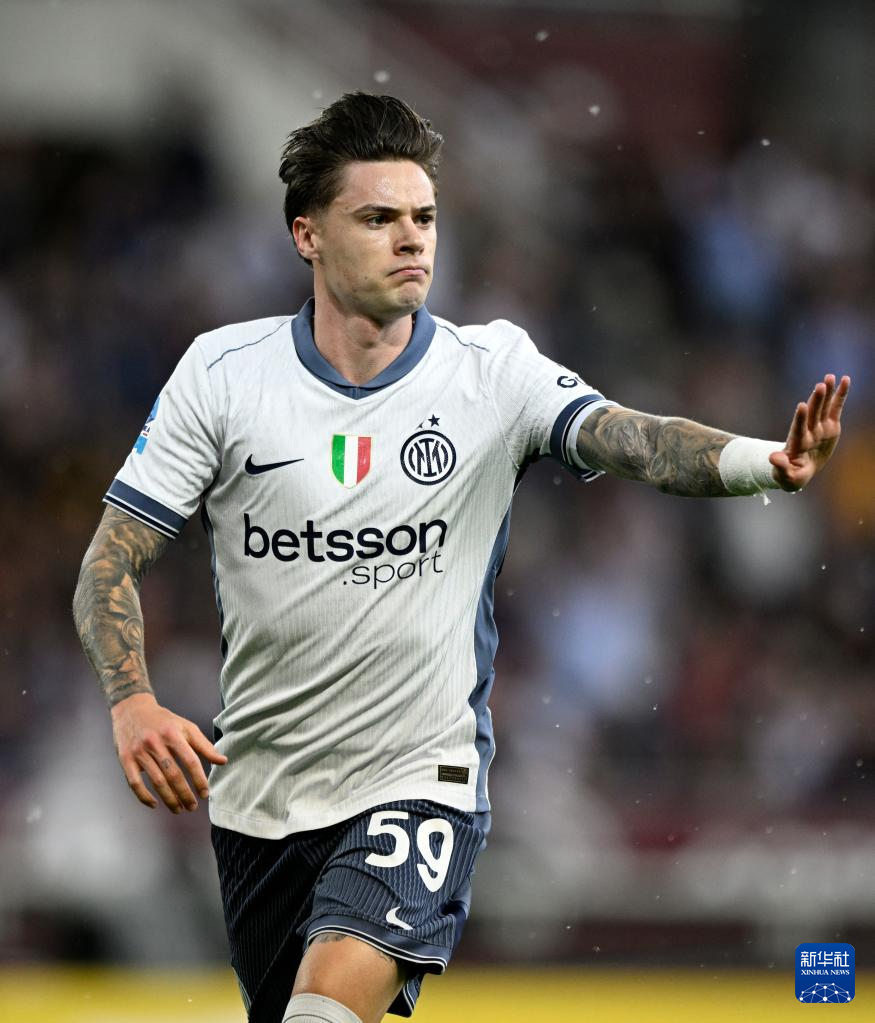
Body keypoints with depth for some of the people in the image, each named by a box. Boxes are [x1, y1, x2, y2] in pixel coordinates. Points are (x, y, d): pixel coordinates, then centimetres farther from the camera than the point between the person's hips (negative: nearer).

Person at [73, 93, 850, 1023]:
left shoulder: (493, 371, -6)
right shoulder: (221, 372, -4)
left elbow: (635, 440, -22)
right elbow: (110, 566, -3)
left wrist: (768, 461, -42)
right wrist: (132, 707, -21)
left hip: (420, 781, -3)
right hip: (256, 796, 3)